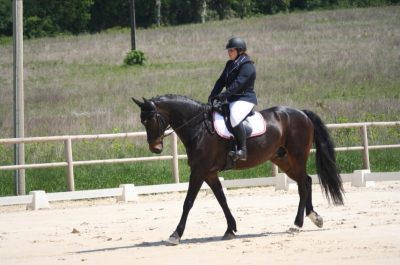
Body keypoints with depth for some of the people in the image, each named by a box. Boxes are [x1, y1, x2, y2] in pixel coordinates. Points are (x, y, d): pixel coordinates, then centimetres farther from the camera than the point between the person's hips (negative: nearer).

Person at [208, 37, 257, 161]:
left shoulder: (247, 66, -13)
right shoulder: (230, 64, 16)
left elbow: (238, 83, -24)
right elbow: (221, 81, 13)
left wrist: (224, 95, -31)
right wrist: (212, 96, 0)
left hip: (245, 99, -10)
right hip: (232, 99, 10)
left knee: (234, 118, -35)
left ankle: (242, 150, -31)